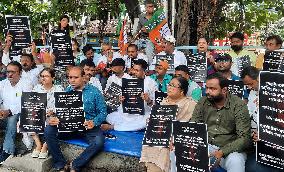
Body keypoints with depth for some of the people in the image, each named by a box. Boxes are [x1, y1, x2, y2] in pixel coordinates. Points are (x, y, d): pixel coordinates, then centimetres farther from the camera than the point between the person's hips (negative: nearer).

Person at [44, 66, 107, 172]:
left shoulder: (94, 92, 0)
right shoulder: (67, 91, 11)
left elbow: (102, 111, -3)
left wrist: (94, 122, -23)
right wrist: (53, 119, -12)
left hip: (89, 126, -3)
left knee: (99, 142, -33)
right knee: (48, 130, -20)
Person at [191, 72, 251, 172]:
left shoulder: (238, 105, -11)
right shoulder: (203, 102, 2)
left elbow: (244, 138, -16)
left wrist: (222, 152, -29)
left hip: (230, 149, -4)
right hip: (206, 146, 4)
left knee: (236, 162, -36)